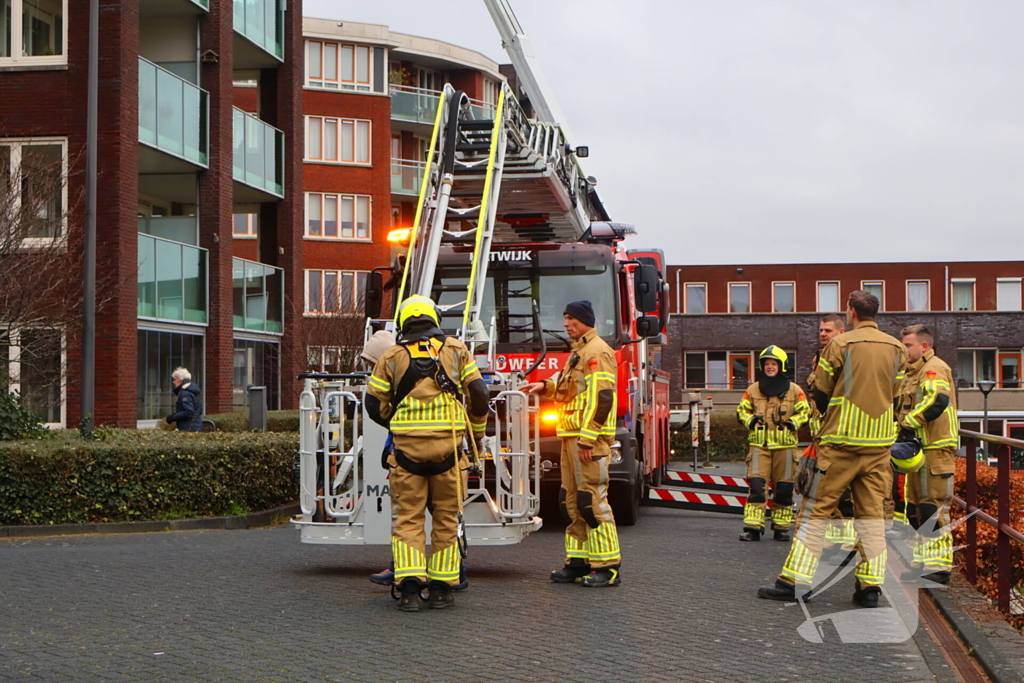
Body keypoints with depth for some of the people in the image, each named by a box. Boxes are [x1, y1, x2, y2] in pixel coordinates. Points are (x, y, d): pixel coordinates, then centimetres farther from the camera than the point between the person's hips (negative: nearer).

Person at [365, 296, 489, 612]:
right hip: (447, 445, 0)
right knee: (446, 518, 9)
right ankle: (441, 588, 10)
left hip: (407, 446, 0)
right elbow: (478, 393, 4)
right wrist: (477, 432, 19)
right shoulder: (456, 350, 8)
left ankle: (410, 586, -7)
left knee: (408, 518, 5)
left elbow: (375, 405, 9)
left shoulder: (392, 357, 8)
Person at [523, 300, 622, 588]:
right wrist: (546, 387, 16)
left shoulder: (597, 351, -12)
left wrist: (587, 439, -23)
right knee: (572, 501, 11)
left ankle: (607, 566, -7)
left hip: (589, 438, -11)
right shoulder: (579, 351, 21)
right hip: (571, 437, 11)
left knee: (592, 500, -10)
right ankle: (579, 561, 17)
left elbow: (601, 398, -19)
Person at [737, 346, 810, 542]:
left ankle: (781, 527, 17)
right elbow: (741, 410, 17)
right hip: (759, 445, 0)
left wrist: (794, 422, -8)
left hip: (785, 445, 0)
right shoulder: (752, 390, 8)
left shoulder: (794, 390, 5)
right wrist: (749, 420, -3)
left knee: (784, 489, 4)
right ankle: (752, 527, -9)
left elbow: (805, 411, 11)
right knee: (756, 485, -11)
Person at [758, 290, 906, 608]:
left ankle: (794, 582, 0)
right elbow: (894, 395, 13)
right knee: (872, 511, 9)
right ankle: (871, 585, 5)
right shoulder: (896, 349, 8)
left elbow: (821, 395, -2)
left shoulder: (840, 345, -8)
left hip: (841, 439, -4)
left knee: (816, 508, 0)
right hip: (880, 441, 4)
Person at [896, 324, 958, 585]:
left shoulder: (934, 368, -10)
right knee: (916, 510, 14)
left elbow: (937, 400, -28)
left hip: (935, 450, -11)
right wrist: (903, 427, 10)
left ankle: (939, 567, -6)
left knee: (933, 509, -9)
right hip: (919, 450, 11)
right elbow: (906, 407, 27)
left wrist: (910, 424, -23)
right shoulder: (915, 371, 21)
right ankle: (923, 563, 21)